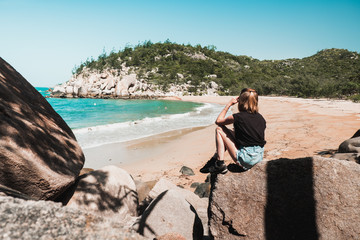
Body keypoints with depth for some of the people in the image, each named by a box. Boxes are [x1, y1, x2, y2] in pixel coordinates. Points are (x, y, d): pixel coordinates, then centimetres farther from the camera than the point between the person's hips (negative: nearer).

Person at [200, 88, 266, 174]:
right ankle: (216, 158, 28)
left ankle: (220, 165, 3)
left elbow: (218, 121, 6)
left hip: (246, 159, -7)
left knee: (219, 129, 3)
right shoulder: (261, 118, 4)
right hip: (259, 157, 7)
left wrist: (229, 104, 11)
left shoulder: (238, 117, -12)